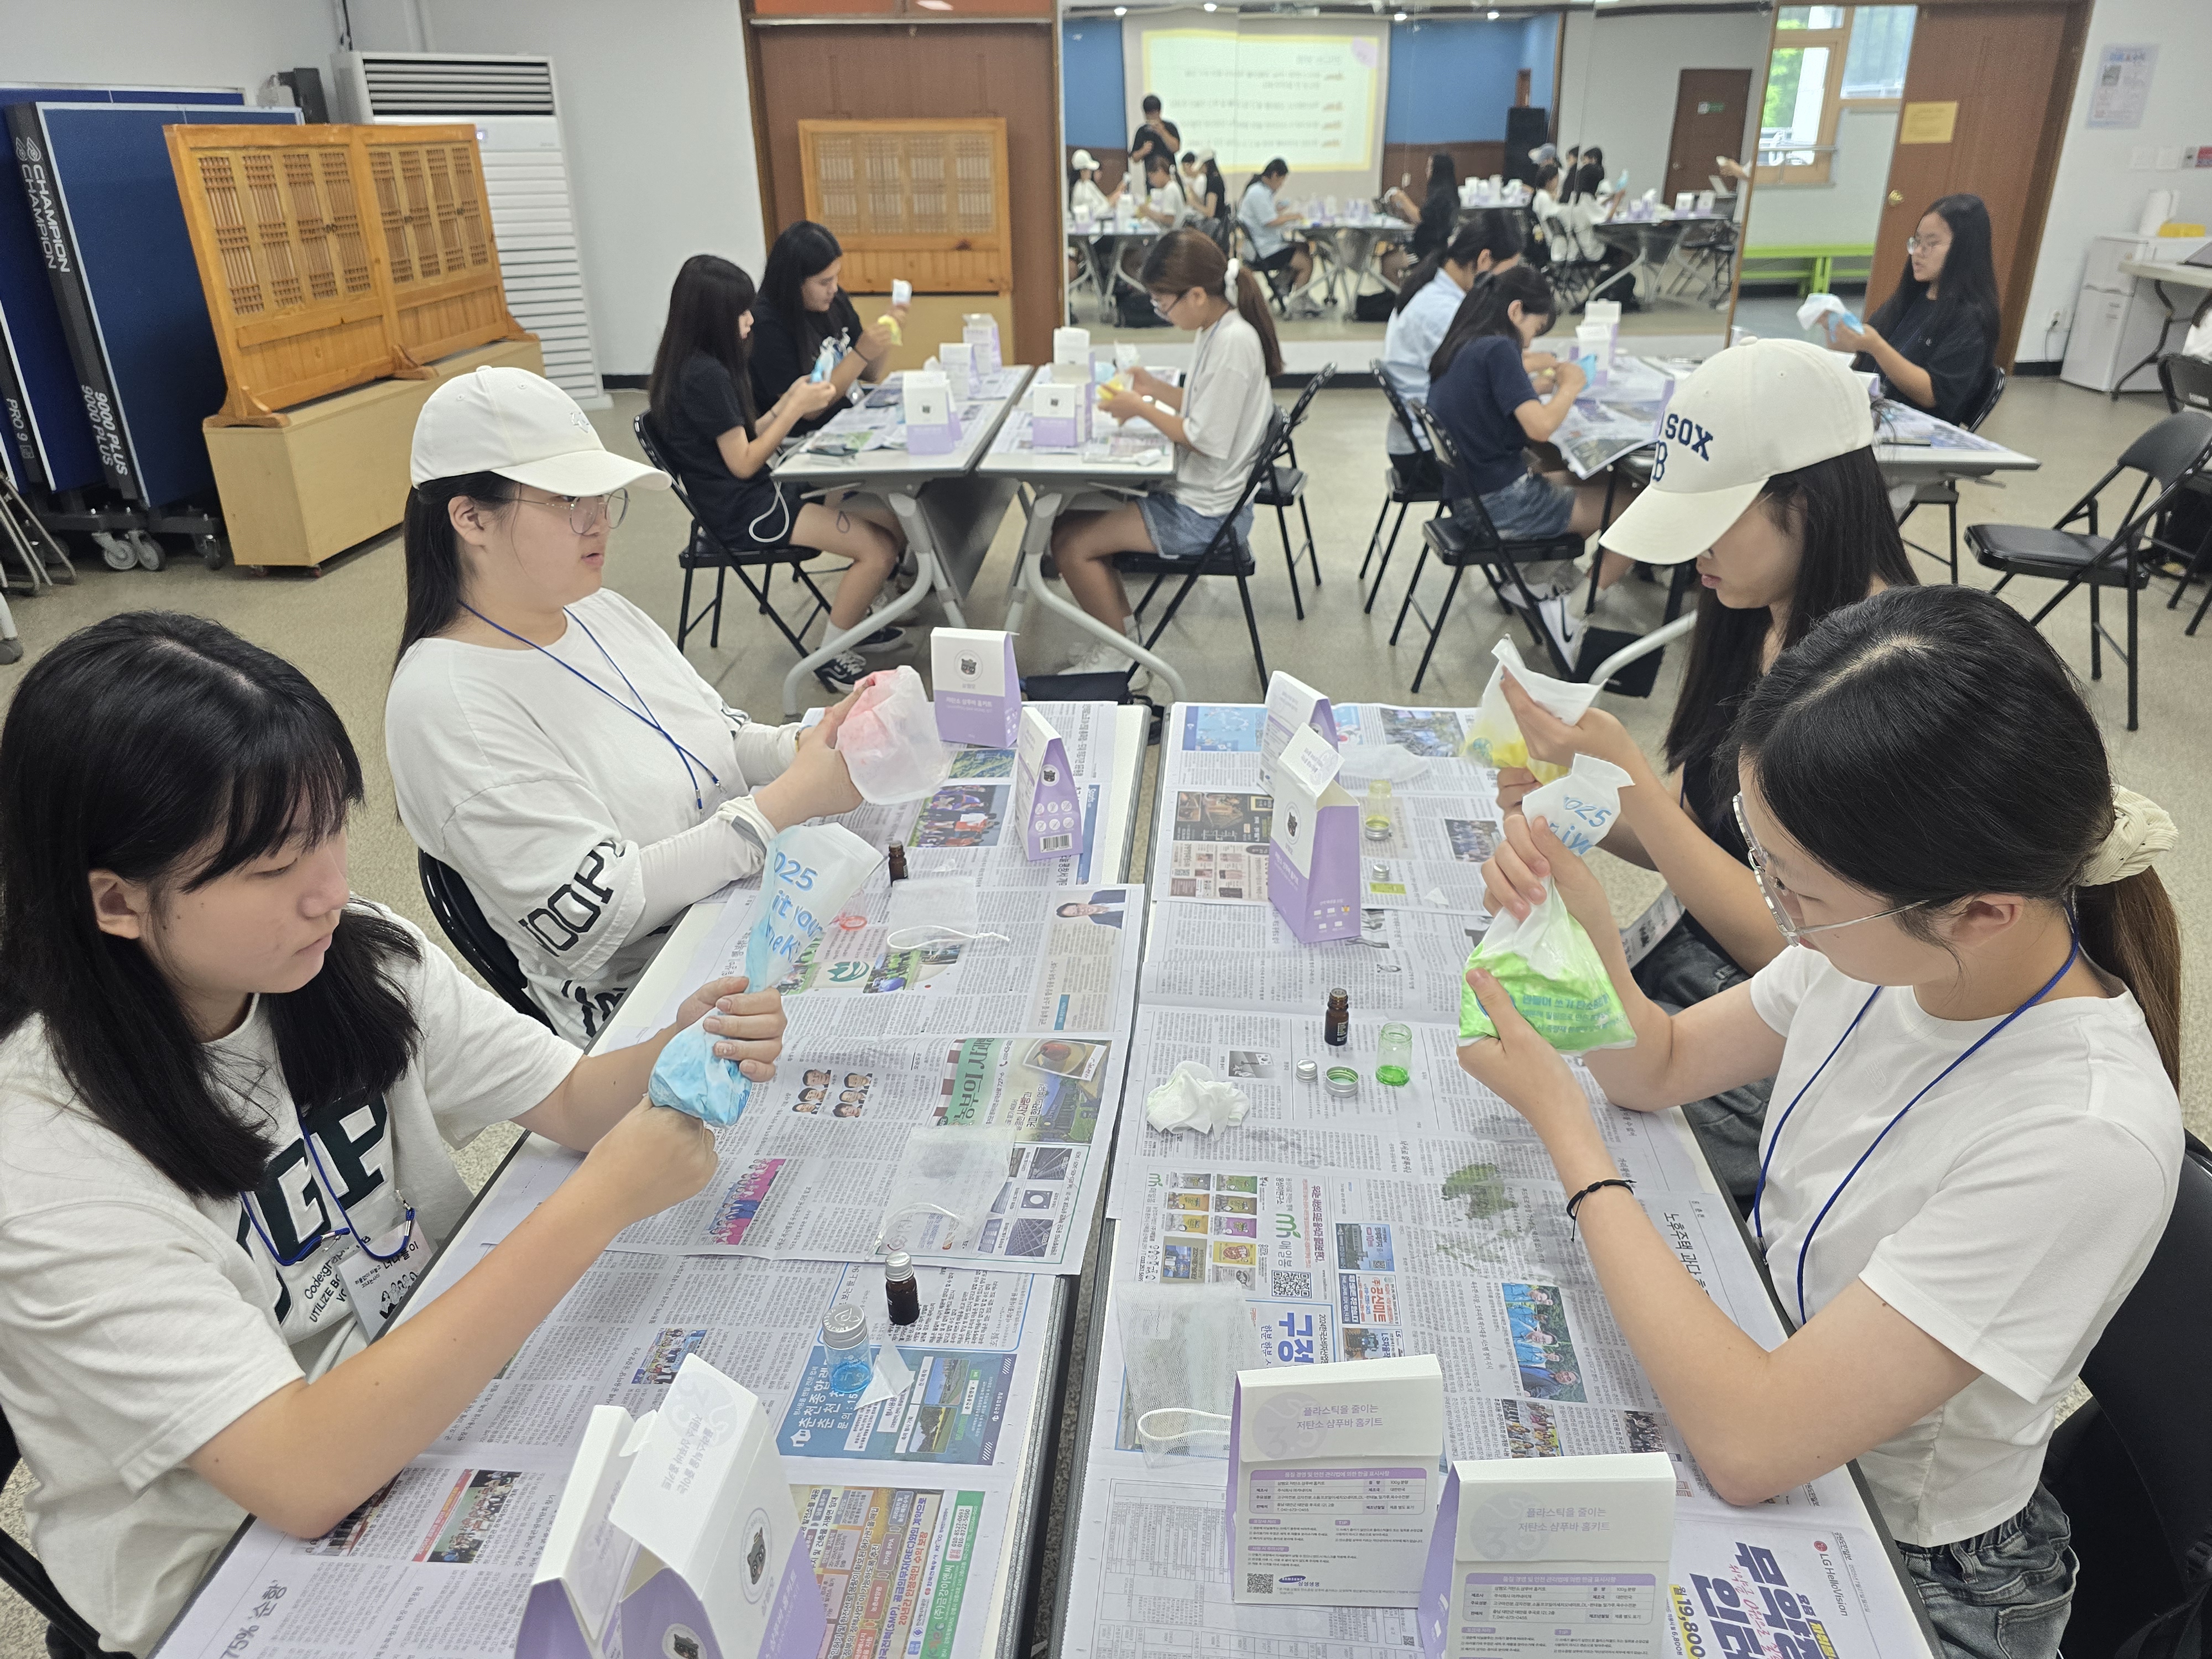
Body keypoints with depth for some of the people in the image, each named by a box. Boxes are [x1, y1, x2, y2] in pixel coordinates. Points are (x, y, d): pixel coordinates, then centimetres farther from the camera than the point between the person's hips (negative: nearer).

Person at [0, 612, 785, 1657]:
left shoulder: (350, 956, -10)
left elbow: (571, 1099, -1)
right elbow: (308, 1479, -30)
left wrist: (679, 1054, -23)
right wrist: (599, 1203, -33)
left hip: (436, 1403, 5)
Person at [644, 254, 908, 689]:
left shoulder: (703, 365, 11)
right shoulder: (705, 375, -18)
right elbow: (743, 463, -17)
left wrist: (788, 402, 4)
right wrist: (796, 408, -13)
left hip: (760, 494, 10)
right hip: (743, 514, -10)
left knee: (894, 524, 0)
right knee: (878, 549, -18)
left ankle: (855, 624, 17)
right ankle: (832, 655, -2)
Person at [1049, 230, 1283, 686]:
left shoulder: (1233, 342, -23)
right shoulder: (1220, 328, 6)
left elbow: (1208, 440, -23)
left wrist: (1143, 409, -14)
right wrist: (1156, 388, 5)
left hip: (1203, 513, -10)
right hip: (1191, 494, 10)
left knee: (1072, 543, -9)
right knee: (1069, 522, 11)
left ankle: (1119, 659, 8)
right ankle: (1124, 631, 17)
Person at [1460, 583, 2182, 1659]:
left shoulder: (2088, 1143, -34)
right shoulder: (1888, 940, -14)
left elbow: (1748, 1446, -35)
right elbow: (1664, 1067, 1)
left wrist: (1561, 1120, -27)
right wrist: (1588, 938, -20)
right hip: (1773, 1364, 6)